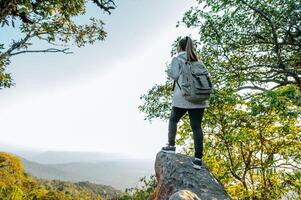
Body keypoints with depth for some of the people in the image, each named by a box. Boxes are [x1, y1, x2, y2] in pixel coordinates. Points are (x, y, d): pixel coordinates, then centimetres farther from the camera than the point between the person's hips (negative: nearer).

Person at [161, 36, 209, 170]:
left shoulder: (177, 59, 4)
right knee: (196, 126, 2)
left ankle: (171, 146, 26)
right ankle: (198, 158, 0)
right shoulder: (198, 61, 20)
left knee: (173, 120, 19)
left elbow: (175, 75, -8)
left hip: (182, 98, -4)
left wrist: (168, 71, 11)